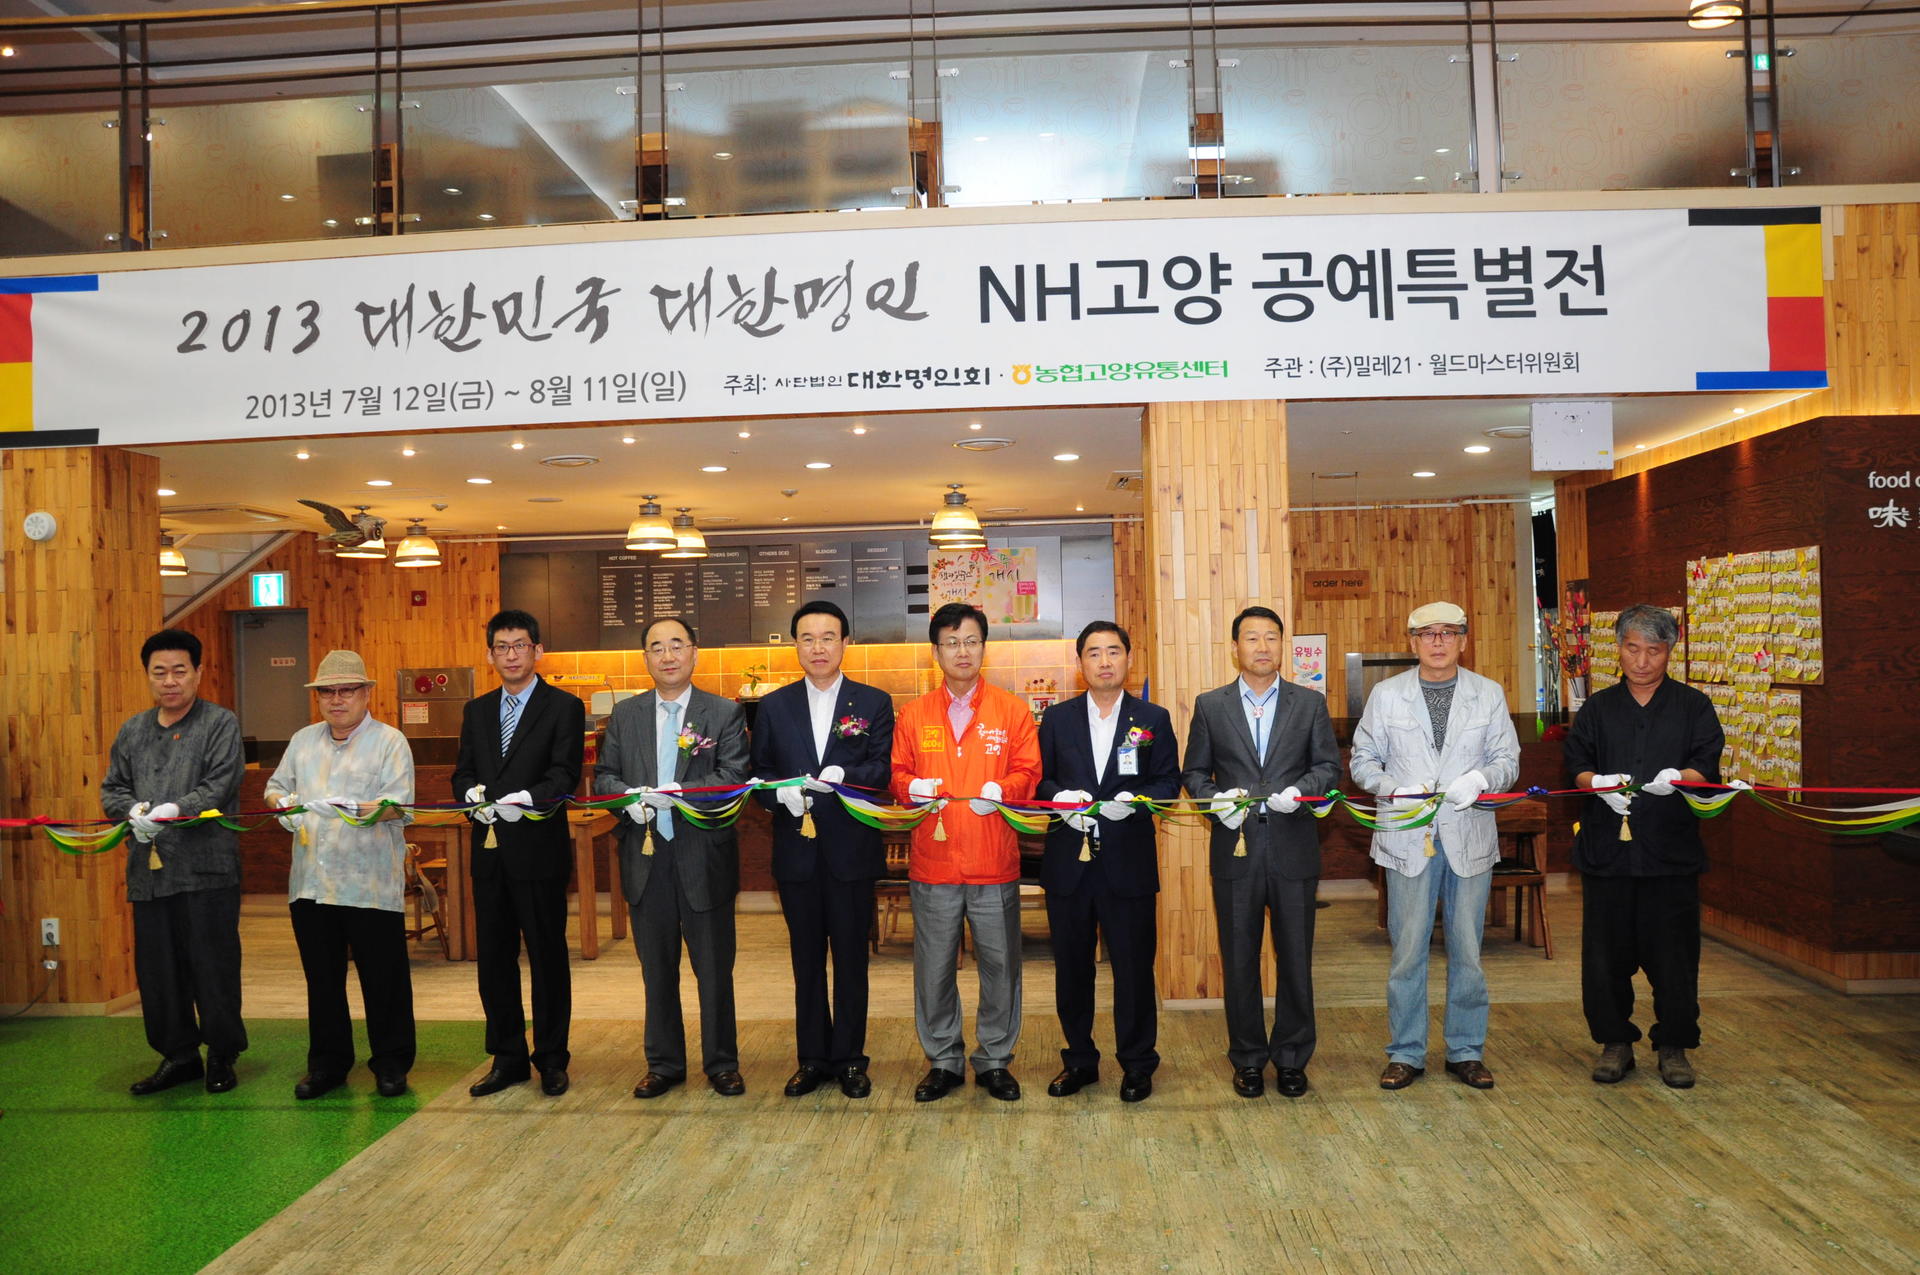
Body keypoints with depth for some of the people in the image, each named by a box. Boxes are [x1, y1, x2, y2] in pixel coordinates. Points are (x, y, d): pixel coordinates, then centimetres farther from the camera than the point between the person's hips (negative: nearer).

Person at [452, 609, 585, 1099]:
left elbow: (565, 774, -11)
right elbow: (463, 772, 11)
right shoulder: (477, 710, 15)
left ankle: (551, 1059, 16)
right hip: (489, 851, 5)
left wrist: (528, 798, -28)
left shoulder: (564, 707, -1)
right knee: (494, 958, 11)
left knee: (547, 957, 3)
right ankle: (508, 1058, 24)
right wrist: (473, 793, -12)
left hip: (539, 850, -5)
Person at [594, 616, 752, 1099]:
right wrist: (627, 797, -13)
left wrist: (677, 792, -24)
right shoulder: (625, 714, 9)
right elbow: (604, 775, 9)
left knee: (715, 968, 7)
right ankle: (663, 1063, 28)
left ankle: (721, 1063, 22)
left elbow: (734, 776, -12)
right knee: (656, 968, 14)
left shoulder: (725, 713, -2)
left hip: (704, 858, -3)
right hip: (645, 857, 3)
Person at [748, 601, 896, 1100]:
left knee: (851, 958, 7)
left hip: (852, 850, -2)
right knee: (806, 959, 12)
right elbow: (760, 772, 6)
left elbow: (882, 769, -8)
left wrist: (842, 775, -27)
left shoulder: (874, 703, 1)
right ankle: (813, 1058, 24)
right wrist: (782, 793, -16)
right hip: (796, 849, 2)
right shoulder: (774, 706, 7)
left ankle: (849, 1059, 20)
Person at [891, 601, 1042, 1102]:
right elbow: (898, 774, 10)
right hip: (932, 860, 1)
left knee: (1000, 964, 6)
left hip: (995, 861, -1)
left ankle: (994, 1061, 22)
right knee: (934, 967, 7)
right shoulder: (913, 714, 8)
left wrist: (1000, 790, -17)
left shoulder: (1011, 710, 5)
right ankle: (943, 1061, 22)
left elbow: (1028, 772, 3)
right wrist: (911, 788, -12)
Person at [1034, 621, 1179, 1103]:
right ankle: (1079, 1059, 26)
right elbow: (1039, 777, 7)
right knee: (1071, 965, 10)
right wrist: (1061, 798, -13)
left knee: (1134, 966, 4)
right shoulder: (1057, 718, 8)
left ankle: (1137, 1063, 19)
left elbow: (1169, 782, 2)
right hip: (1068, 860, 2)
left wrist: (1136, 800, -16)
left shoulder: (1154, 719, 5)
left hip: (1128, 861, -1)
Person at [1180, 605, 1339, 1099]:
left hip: (1294, 849, 0)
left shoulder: (1310, 704, 6)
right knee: (1239, 961, 8)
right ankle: (1248, 1059, 22)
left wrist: (1300, 790, -15)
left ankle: (1291, 1058, 22)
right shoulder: (1210, 705, 5)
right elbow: (1194, 772, 7)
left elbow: (1328, 765, 4)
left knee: (1296, 960, 7)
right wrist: (1215, 799, -12)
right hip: (1235, 848, 0)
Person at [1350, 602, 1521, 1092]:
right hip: (1407, 838, -1)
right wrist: (1397, 790, -12)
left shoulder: (1489, 694, 7)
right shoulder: (1387, 694, 4)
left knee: (1467, 950, 8)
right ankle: (1406, 1053, 15)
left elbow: (1508, 760, 7)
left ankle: (1466, 1051, 22)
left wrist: (1480, 779, -15)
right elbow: (1363, 761, 6)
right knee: (1407, 950, 3)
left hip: (1470, 836, 1)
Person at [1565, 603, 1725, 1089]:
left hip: (1671, 849, -1)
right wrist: (1601, 784, -18)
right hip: (1607, 847, 1)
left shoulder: (1693, 706, 8)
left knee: (1673, 952, 2)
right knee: (1607, 952, 4)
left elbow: (1707, 766, -2)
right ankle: (1616, 1042, 18)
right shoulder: (1598, 708, 11)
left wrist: (1677, 778, -23)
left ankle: (1674, 1046, 17)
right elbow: (1576, 765, 3)